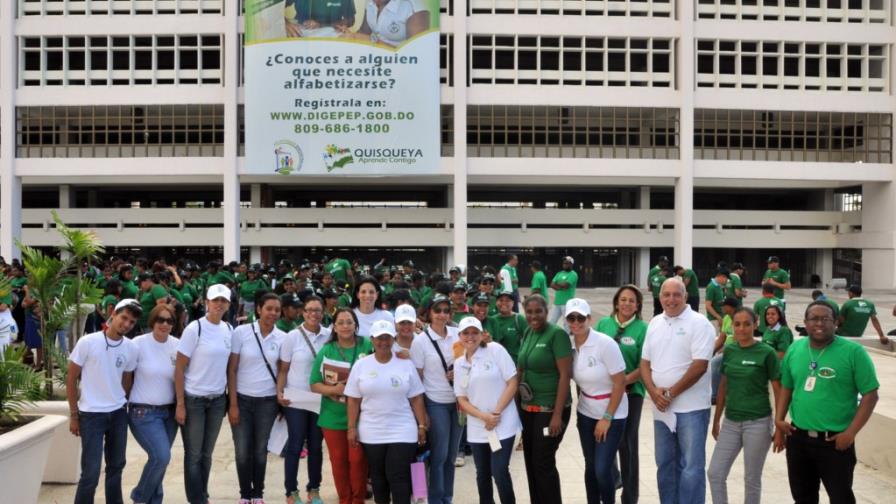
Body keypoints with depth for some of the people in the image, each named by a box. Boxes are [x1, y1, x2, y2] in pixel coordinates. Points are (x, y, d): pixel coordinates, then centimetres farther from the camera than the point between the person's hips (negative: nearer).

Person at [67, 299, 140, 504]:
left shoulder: (131, 348, -2)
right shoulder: (88, 342, -13)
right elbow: (71, 379, -6)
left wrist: (120, 404, 12)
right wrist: (73, 415, -4)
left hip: (118, 414, 4)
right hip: (91, 415, -4)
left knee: (116, 466, 16)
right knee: (91, 473, -5)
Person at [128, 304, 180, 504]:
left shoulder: (177, 345, 1)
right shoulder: (139, 344, -11)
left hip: (170, 411, 5)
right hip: (144, 412, -4)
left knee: (160, 458, 10)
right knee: (161, 457, -14)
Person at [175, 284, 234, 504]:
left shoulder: (229, 330, 4)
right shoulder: (194, 329, -12)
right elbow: (179, 368, -11)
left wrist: (230, 399, 8)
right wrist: (180, 404, -13)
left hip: (218, 399, 5)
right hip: (193, 399, -5)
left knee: (207, 453, 14)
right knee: (193, 455, 4)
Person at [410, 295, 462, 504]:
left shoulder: (457, 333, 2)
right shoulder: (420, 340, -8)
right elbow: (417, 377, -5)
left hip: (457, 401, 4)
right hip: (436, 403, -4)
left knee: (451, 455, 12)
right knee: (439, 455, 2)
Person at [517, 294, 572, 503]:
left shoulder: (557, 334, -13)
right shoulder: (528, 333, 7)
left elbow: (565, 375, -17)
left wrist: (557, 414, -20)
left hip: (550, 409, -7)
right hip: (527, 408, 7)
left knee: (543, 463, -2)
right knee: (530, 461, 13)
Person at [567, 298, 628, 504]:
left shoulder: (605, 343, -18)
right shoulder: (570, 345, -4)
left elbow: (620, 383, -16)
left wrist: (607, 418, -14)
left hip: (612, 415, -4)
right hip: (585, 413, 5)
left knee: (602, 470, -7)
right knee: (590, 468, 10)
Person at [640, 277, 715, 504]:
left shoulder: (699, 323, -10)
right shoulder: (655, 323, 9)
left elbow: (699, 366, -16)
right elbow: (645, 363, 10)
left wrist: (670, 393, -14)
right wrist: (654, 391, -6)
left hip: (691, 407, -6)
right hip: (662, 407, 6)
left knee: (691, 467, -2)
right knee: (665, 464, 15)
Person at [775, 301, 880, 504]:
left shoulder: (853, 352, -11)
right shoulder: (794, 349, 4)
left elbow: (870, 395, -10)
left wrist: (851, 433, -14)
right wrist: (779, 418, 1)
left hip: (835, 441, -4)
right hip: (798, 438, 4)